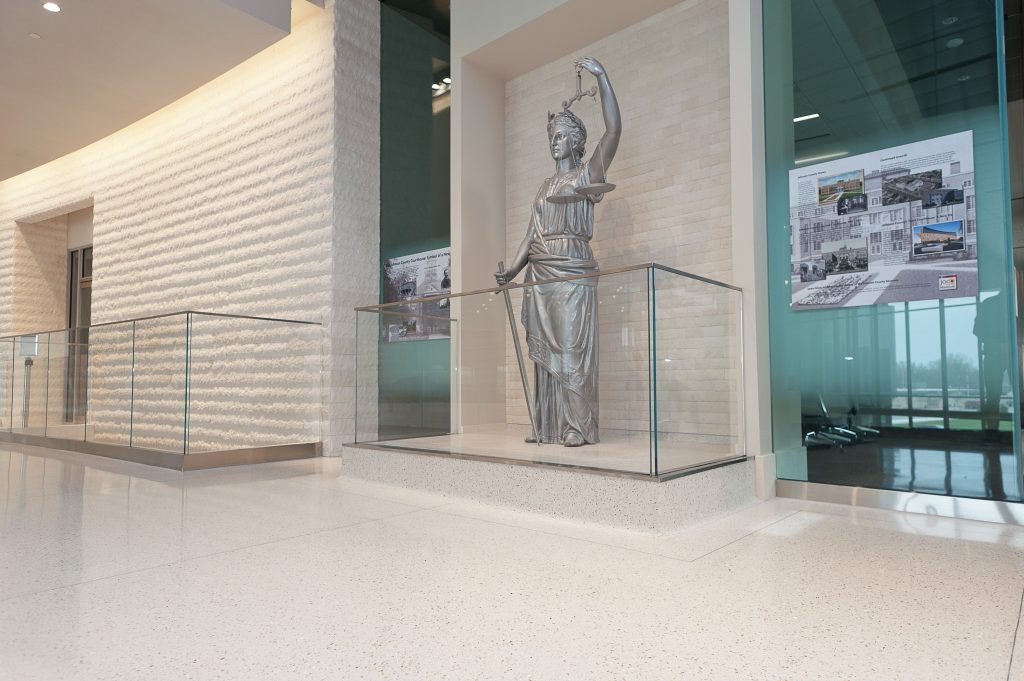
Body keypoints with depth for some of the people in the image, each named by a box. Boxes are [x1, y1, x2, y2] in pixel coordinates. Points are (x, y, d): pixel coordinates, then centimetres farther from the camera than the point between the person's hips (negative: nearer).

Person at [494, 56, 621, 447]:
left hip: (572, 271, -6)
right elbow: (531, 235, 18)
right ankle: (548, 427, 11)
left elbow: (614, 130, -8)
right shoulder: (545, 187, 22)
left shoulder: (587, 174, 6)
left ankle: (579, 428, -4)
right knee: (544, 352, 5)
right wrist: (512, 272, 7)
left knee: (573, 349, -8)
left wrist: (601, 76, -11)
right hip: (539, 274, 7)